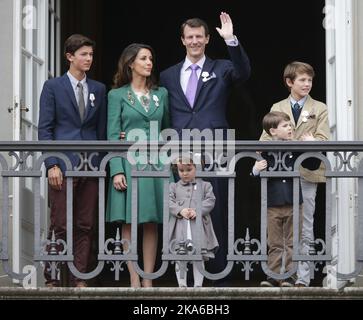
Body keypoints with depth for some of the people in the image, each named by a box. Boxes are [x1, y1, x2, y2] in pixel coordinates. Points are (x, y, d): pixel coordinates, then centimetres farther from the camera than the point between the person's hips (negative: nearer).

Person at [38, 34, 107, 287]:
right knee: (60, 226, -5)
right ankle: (52, 279, 2)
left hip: (91, 166, 4)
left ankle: (80, 279, 8)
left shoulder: (99, 89, 14)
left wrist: (101, 162, 6)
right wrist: (51, 164, -10)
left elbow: (102, 129, 15)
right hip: (64, 165, -4)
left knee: (86, 226, 3)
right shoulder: (53, 87, 3)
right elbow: (45, 128, -1)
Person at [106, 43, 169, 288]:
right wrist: (117, 170, -12)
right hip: (129, 160, -3)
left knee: (152, 224, 2)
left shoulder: (161, 94, 12)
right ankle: (134, 279, 0)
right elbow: (113, 135, -3)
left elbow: (166, 130, 16)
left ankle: (148, 280, 5)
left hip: (156, 162, 3)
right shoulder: (117, 95, 3)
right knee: (129, 223, -3)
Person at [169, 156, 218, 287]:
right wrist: (180, 211, -15)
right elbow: (169, 202, 5)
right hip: (179, 224, 1)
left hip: (198, 224, -1)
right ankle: (182, 285, 1)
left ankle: (198, 285, 0)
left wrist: (197, 211, -13)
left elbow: (210, 201, 3)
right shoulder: (173, 186, 18)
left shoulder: (205, 185, 16)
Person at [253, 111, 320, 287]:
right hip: (273, 205, -1)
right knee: (275, 244, 6)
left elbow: (312, 165, 7)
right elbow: (255, 176, 1)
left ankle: (289, 276, 12)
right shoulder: (264, 152, -4)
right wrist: (255, 170, -20)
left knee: (292, 242, 6)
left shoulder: (296, 149, 1)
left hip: (294, 203, 1)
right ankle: (274, 276, 12)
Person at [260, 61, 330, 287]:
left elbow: (322, 140, -4)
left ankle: (303, 278, 3)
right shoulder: (277, 108, 14)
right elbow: (266, 138, 6)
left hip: (306, 174, -2)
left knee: (304, 230, 0)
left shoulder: (319, 109, 9)